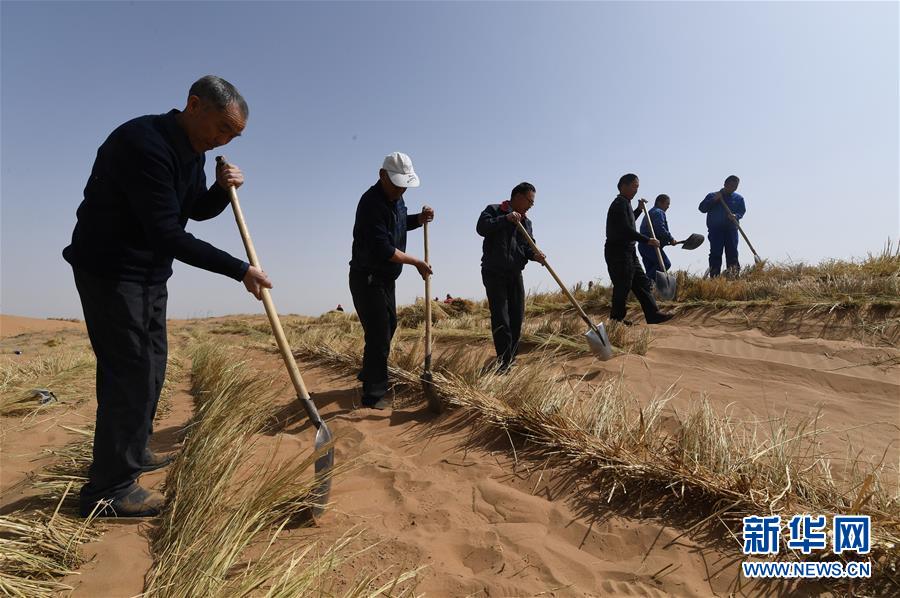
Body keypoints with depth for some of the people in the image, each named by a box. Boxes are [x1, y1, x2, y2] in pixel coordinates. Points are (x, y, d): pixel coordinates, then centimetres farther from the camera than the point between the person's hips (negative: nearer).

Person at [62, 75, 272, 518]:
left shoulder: (192, 150, 5)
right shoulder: (143, 143, -24)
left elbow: (197, 211, 16)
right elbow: (167, 234, -29)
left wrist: (223, 189, -6)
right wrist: (240, 271, -27)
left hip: (150, 272, 9)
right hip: (110, 270, -9)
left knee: (151, 364, 16)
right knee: (130, 369, -8)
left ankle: (132, 453, 34)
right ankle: (108, 490, 5)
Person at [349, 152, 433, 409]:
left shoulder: (394, 196, 5)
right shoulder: (372, 202, -24)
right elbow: (383, 249, -30)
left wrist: (419, 219, 2)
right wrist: (416, 262, -20)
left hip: (385, 277, 10)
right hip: (367, 279, -10)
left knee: (388, 326, 21)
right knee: (379, 334, -9)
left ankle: (368, 375, 39)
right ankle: (374, 395, 2)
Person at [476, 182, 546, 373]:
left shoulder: (526, 222, 16)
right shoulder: (494, 210, -1)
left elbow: (527, 246, 15)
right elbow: (481, 227, -17)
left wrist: (534, 254, -7)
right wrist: (506, 219, -23)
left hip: (515, 273, 6)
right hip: (493, 273, -6)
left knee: (517, 316, 6)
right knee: (500, 316, -11)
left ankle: (510, 359, 20)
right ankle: (504, 361, -7)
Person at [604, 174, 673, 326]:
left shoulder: (625, 203, 19)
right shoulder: (619, 203, -13)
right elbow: (626, 230, -22)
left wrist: (639, 209, 27)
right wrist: (648, 240, -18)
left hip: (628, 252, 11)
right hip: (618, 252, -11)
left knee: (642, 282, 8)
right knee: (622, 286, -5)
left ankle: (653, 314, 11)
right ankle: (616, 318, 5)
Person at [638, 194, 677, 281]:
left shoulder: (650, 212, 28)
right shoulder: (658, 212, -5)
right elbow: (660, 229, -20)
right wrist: (671, 239, -9)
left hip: (643, 245, 11)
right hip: (651, 245, -11)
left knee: (650, 269, 11)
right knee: (666, 264, -13)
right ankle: (648, 279, -21)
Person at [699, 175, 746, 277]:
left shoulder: (738, 198, 17)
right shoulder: (712, 196, 12)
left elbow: (742, 211, 8)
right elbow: (702, 208, 1)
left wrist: (736, 216, -13)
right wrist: (714, 200, -10)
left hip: (731, 229, 2)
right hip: (715, 230, -2)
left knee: (732, 253, -6)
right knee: (715, 254, -8)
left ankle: (733, 274, -7)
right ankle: (714, 277, -10)